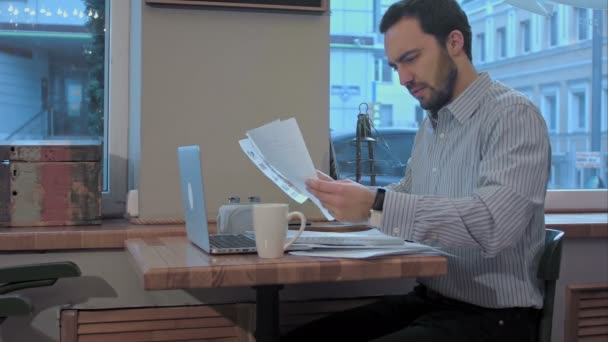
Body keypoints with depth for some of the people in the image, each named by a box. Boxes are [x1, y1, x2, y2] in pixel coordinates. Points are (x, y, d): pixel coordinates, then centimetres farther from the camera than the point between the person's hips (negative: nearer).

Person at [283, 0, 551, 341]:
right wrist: (354, 196, 2)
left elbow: (492, 224, -29)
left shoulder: (513, 115, -15)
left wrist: (377, 204, -32)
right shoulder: (430, 124, 11)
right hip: (428, 300, 8)